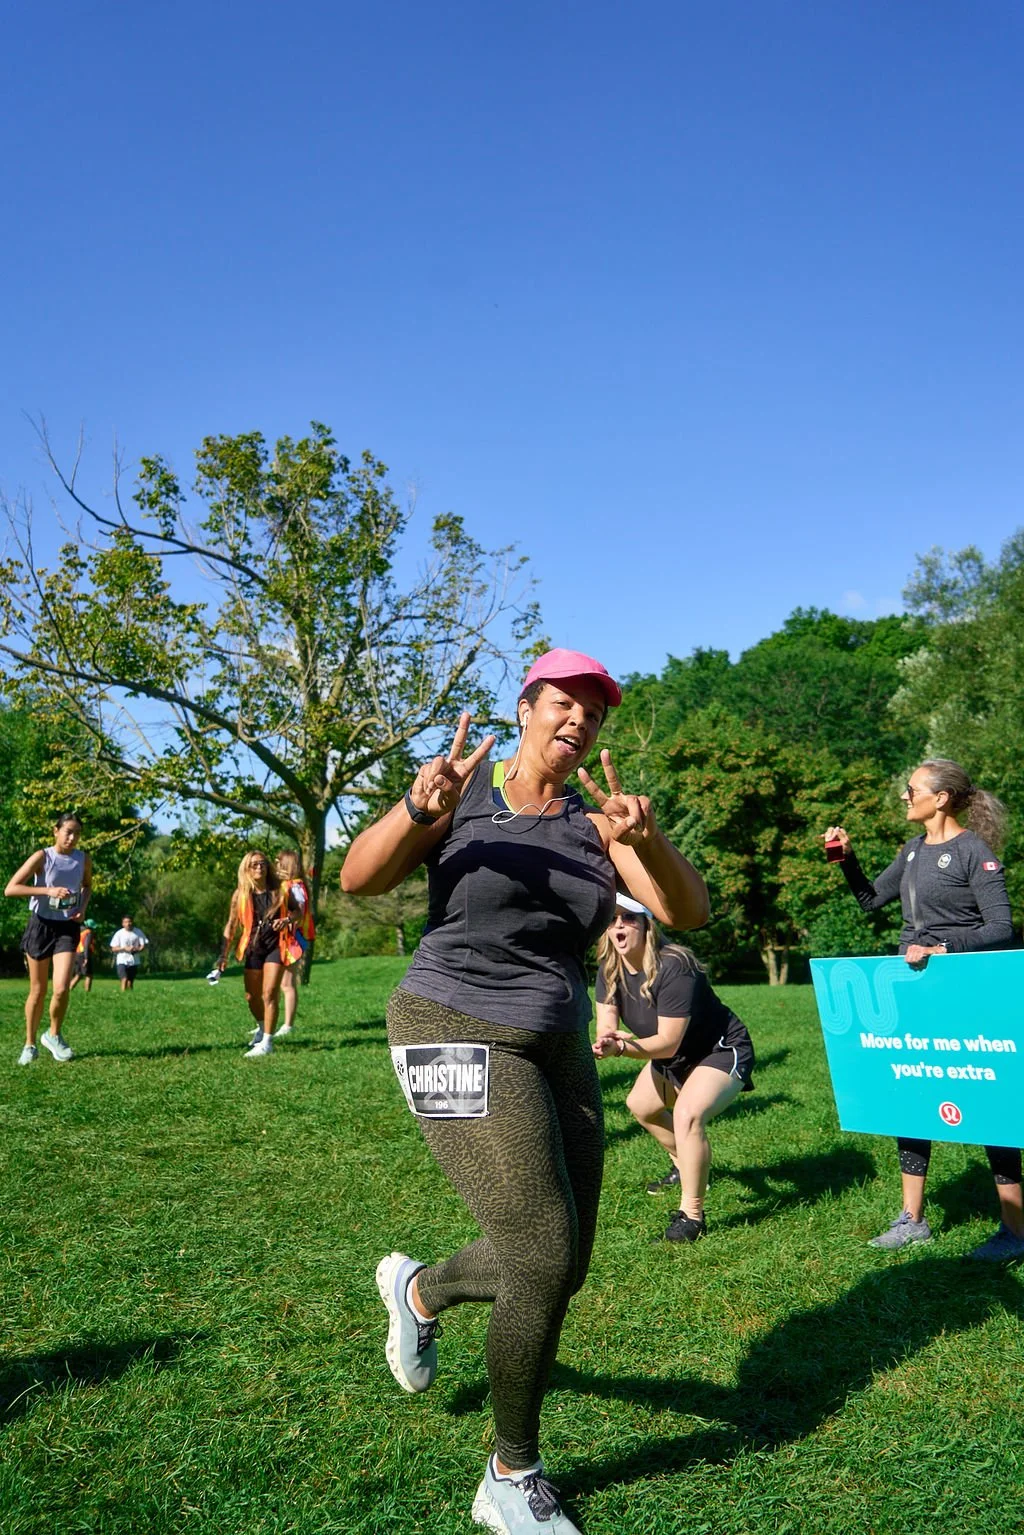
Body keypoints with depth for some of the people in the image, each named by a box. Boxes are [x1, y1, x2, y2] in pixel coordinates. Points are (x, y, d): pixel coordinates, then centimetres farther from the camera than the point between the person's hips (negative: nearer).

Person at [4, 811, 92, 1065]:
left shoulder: (84, 859, -2)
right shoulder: (42, 857, -13)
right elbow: (10, 889, -19)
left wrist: (83, 908, 0)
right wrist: (48, 890, -28)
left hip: (67, 927, 2)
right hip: (41, 925, -2)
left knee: (61, 989, -13)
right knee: (38, 991, 7)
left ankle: (53, 1035, 13)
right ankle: (30, 1044, 25)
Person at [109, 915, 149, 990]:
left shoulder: (138, 932, 2)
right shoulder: (119, 933, -2)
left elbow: (143, 945, 4)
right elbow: (114, 948, -2)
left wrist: (137, 949, -17)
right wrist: (125, 948, -17)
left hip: (133, 961, 2)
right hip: (122, 961, -2)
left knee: (130, 982, 7)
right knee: (124, 979, -17)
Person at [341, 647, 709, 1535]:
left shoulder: (597, 821, 3)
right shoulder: (464, 791, -6)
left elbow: (689, 911, -8)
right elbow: (359, 878, -13)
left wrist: (647, 839, -28)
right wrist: (419, 810, -32)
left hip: (557, 1049, 6)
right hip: (457, 1039, -5)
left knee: (558, 1269, 10)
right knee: (546, 1259, -12)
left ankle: (419, 1288, 42)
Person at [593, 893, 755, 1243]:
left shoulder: (672, 967, -33)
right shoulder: (609, 969, -10)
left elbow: (668, 1043, -33)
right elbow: (606, 1029, -15)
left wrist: (621, 1046, -47)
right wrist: (606, 1042, -39)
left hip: (724, 1050, -9)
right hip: (677, 1057, 9)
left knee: (687, 1114, -31)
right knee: (640, 1106, 22)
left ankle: (691, 1216, -20)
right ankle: (686, 1167, 47)